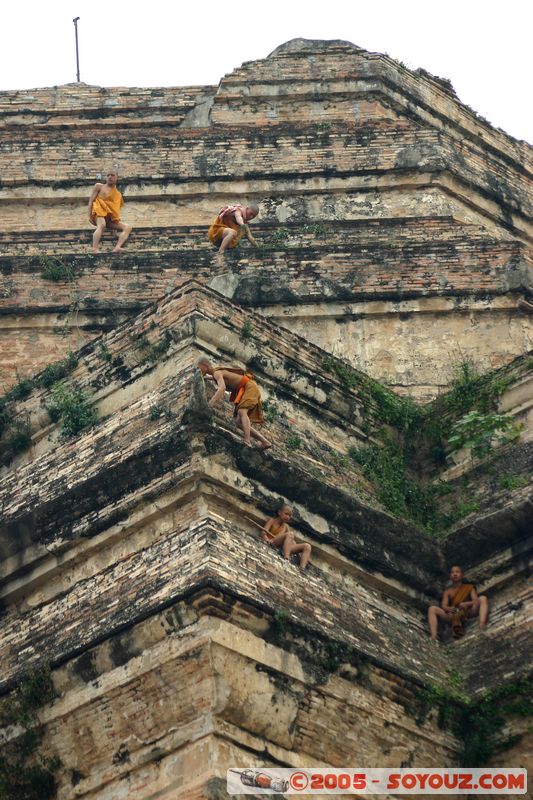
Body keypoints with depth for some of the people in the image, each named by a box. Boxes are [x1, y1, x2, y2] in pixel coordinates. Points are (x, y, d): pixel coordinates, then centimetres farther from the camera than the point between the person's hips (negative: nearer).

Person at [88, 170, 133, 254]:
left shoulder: (118, 195, 21)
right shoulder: (99, 187, 10)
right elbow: (91, 200, 3)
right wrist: (90, 215, -10)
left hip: (110, 219, 6)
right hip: (99, 213, -6)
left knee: (128, 227, -11)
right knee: (101, 225, -38)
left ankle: (117, 248, -31)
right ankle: (95, 249, -53)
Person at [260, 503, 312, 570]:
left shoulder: (286, 526, 25)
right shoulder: (272, 520, 8)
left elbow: (292, 540, 15)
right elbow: (264, 532, -9)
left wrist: (299, 550, -4)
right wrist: (267, 539, -33)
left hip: (282, 548, 6)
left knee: (307, 546, -7)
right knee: (290, 534, -30)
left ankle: (302, 569, -29)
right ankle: (286, 558, -50)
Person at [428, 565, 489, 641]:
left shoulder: (469, 587, 19)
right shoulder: (447, 592, 21)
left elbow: (476, 601, 2)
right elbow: (443, 605, 4)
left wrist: (466, 604, -22)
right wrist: (449, 609, -22)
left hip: (468, 613, -1)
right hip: (453, 615, 1)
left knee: (482, 598, -21)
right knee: (432, 609, -18)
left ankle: (482, 626, -45)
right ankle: (433, 637, -38)